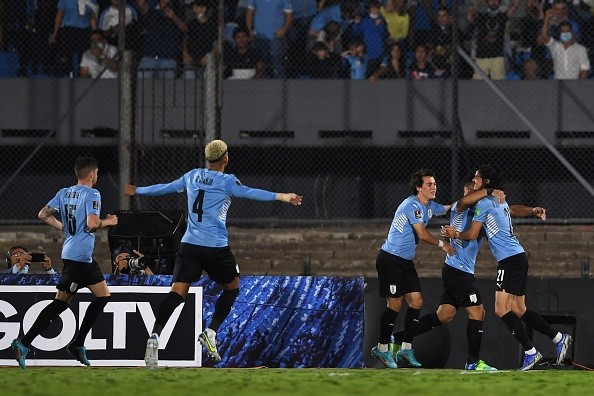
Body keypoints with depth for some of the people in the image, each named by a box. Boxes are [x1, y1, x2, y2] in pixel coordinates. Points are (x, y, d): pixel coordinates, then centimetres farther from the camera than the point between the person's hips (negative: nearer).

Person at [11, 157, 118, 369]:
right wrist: (107, 222, -4)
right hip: (78, 256, -9)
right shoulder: (92, 194, -12)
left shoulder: (64, 193, 11)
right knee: (61, 302, -3)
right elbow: (92, 224, -22)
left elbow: (43, 214, 9)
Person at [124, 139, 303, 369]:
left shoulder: (192, 176, 12)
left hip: (189, 246, 4)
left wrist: (137, 191, 41)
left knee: (178, 292, -7)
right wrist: (280, 197, -28)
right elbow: (249, 193, -20)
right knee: (232, 287, 19)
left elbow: (165, 188, 24)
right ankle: (210, 333, 7)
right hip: (216, 247, -4)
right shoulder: (226, 182, -4)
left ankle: (154, 337, -27)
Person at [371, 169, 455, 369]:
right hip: (390, 260, -9)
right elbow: (422, 234, -17)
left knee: (416, 302, 2)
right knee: (395, 304, -9)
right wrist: (442, 244, -5)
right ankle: (382, 349, 2)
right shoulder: (413, 205, -18)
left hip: (405, 262, 9)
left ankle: (406, 349, 8)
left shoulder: (430, 206, 10)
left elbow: (449, 208, 28)